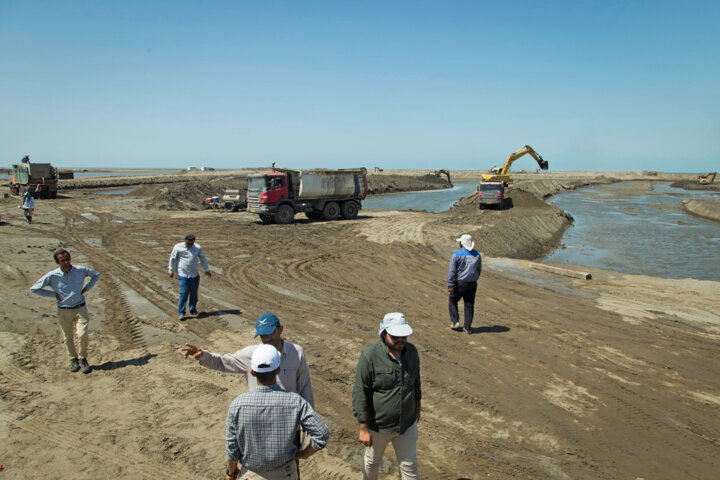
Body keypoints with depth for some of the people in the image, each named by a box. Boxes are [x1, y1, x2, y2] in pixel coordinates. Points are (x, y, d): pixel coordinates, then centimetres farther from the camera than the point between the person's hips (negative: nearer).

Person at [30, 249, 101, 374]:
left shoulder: (81, 270, -8)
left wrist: (86, 289, 0)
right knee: (69, 338, 12)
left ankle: (83, 359, 12)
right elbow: (34, 289, -2)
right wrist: (54, 294, -7)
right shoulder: (52, 276, -11)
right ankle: (73, 360, 34)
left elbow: (96, 275, 11)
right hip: (64, 311, 0)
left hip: (80, 309, 0)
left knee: (82, 335, -11)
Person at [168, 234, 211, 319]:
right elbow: (172, 259, 3)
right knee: (184, 294, -9)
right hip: (183, 275, -3)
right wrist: (171, 271, 7)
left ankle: (193, 310, 25)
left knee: (194, 293, 9)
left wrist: (206, 270, 16)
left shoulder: (198, 248, 2)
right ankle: (181, 312, 1)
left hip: (194, 275, 3)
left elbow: (203, 258, 14)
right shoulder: (178, 247, -6)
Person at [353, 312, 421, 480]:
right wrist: (363, 428, -18)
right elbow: (360, 394, -20)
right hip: (377, 425, -3)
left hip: (407, 424, 4)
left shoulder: (411, 351, -8)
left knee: (410, 466, 15)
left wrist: (417, 407, 17)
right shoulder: (370, 356, -25)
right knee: (372, 462, 22)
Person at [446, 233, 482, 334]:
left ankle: (455, 321, 9)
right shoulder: (477, 254, 4)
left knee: (452, 301, 17)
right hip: (472, 284, 4)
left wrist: (450, 285, -13)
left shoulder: (457, 254, -11)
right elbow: (479, 269, 15)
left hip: (460, 283, -4)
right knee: (469, 305, 8)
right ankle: (468, 328, 10)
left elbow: (452, 270, -14)